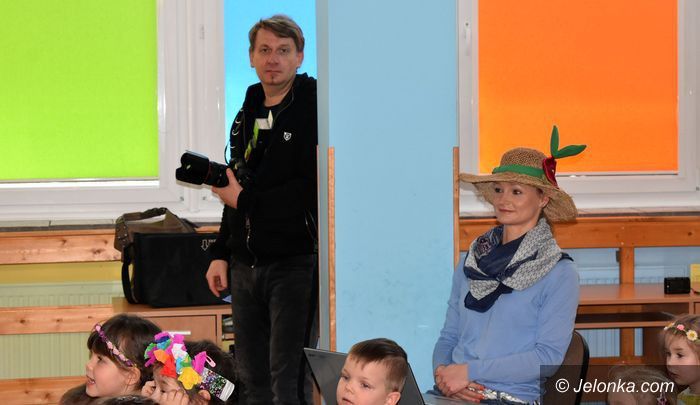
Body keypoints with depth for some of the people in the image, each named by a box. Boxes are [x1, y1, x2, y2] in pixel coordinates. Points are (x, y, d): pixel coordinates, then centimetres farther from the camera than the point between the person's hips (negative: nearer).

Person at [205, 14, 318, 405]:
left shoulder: (314, 110, -7)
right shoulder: (247, 116, 17)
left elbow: (314, 193, -16)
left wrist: (245, 200, -10)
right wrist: (221, 254, 16)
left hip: (295, 265, -7)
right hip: (245, 266, 7)